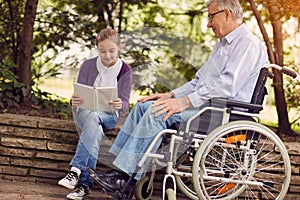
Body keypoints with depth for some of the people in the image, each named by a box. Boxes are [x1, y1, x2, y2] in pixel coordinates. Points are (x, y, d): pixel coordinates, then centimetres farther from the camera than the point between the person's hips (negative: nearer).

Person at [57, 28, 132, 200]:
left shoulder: (125, 71, 1)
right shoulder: (88, 66, 2)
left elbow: (125, 103, -3)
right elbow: (78, 96, 3)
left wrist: (120, 105, -29)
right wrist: (74, 100, -23)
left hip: (109, 116, -1)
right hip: (85, 112, 1)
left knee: (93, 118, -38)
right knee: (96, 130, -36)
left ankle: (76, 169, -45)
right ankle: (85, 183, -45)